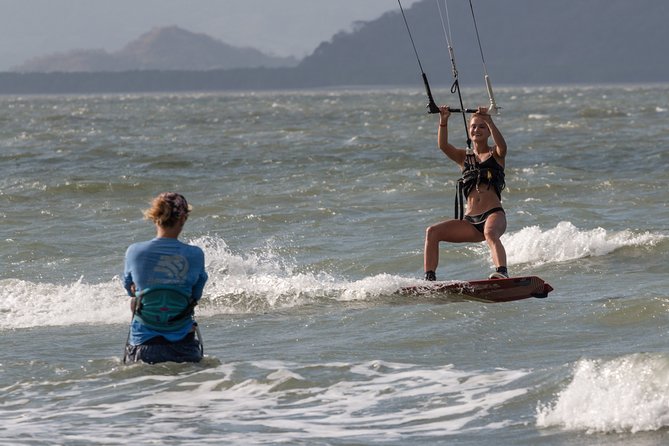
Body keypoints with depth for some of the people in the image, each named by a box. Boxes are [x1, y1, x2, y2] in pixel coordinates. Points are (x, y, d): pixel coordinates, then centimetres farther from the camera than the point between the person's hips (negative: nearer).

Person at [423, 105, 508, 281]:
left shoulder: (495, 154, 10)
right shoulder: (464, 157, 18)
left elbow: (502, 147, -15)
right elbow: (443, 146, -1)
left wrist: (488, 121, -26)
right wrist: (443, 122, -17)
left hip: (494, 214, -5)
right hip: (470, 221, 5)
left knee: (490, 233, -38)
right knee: (432, 232, -12)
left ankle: (502, 273, -57)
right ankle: (429, 278, -14)